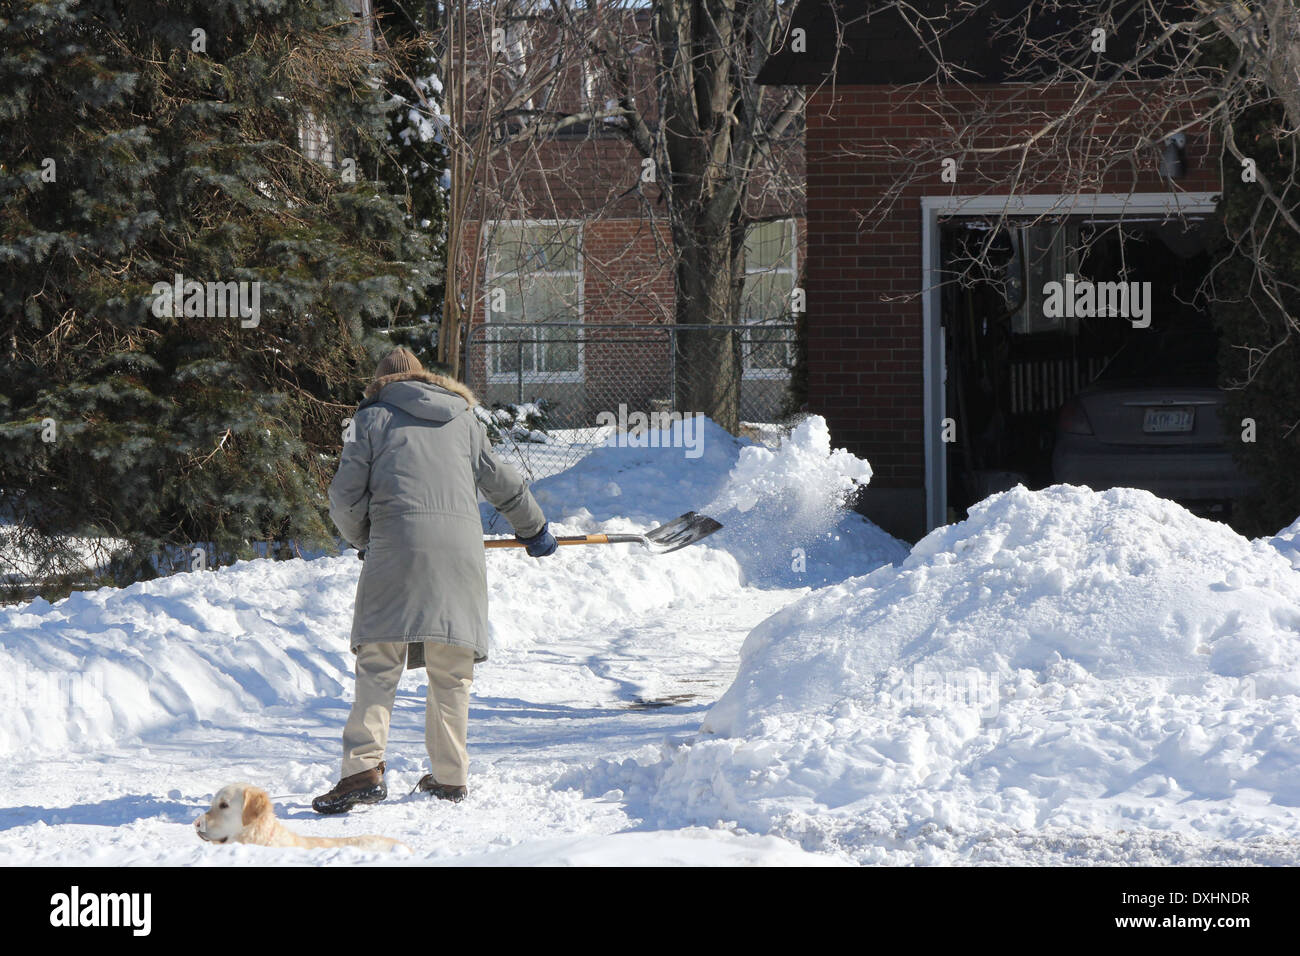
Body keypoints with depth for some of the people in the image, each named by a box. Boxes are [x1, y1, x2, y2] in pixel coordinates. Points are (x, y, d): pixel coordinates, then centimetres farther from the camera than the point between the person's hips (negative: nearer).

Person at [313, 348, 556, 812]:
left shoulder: (372, 417, 13)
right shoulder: (463, 417, 24)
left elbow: (345, 497, 7)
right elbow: (501, 482, 30)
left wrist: (363, 539, 25)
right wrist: (534, 529, 45)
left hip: (398, 545, -3)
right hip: (460, 546, 3)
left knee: (379, 661, -7)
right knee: (450, 670, 11)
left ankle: (364, 769, -21)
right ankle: (450, 775, 14)